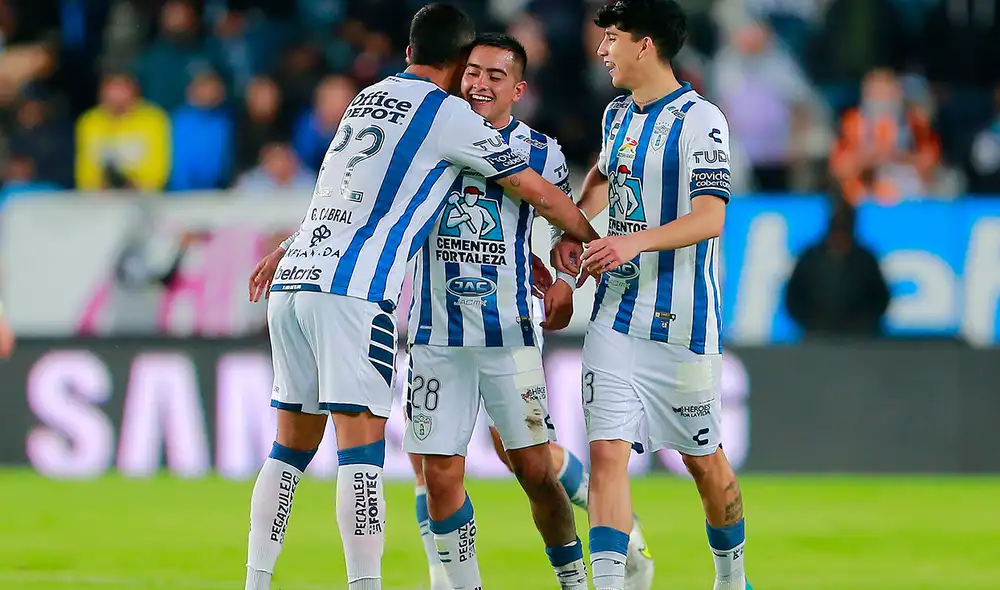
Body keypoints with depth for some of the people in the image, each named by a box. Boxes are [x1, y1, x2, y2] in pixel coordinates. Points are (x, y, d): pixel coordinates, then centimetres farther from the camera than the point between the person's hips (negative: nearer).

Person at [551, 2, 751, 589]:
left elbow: (710, 218, -22)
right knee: (607, 451, -9)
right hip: (616, 315, 6)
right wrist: (572, 228, 18)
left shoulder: (700, 120, -13)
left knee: (705, 459, 8)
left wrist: (635, 242, -35)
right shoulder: (618, 115, 12)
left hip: (682, 322, -6)